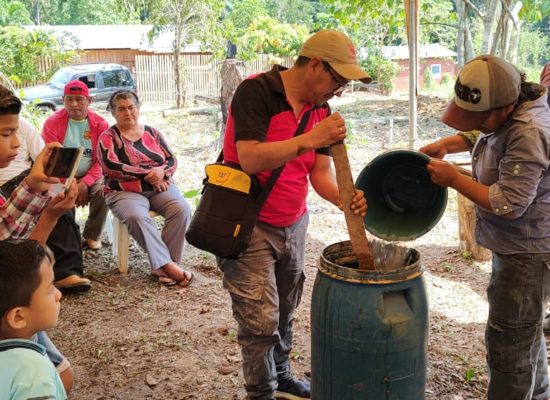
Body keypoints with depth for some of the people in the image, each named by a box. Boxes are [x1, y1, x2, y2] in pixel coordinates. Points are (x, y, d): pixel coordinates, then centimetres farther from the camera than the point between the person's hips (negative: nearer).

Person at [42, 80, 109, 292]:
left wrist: (85, 183, -15)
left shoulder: (99, 124, 3)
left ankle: (92, 234, -1)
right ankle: (67, 271, -39)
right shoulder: (53, 123, -1)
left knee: (103, 190, -31)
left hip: (90, 177, 2)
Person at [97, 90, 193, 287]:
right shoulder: (108, 137, 5)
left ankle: (162, 267, -24)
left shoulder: (152, 133, 15)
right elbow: (111, 167, -11)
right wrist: (148, 174, -14)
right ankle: (168, 265, -34)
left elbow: (172, 161, 10)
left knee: (182, 209, -27)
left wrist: (161, 171, -14)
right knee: (136, 216, -36)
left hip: (160, 187, 3)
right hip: (126, 191, -3)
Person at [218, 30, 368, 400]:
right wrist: (309, 139, -31)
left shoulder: (321, 109, 5)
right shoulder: (256, 92, -17)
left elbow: (320, 171, 3)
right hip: (250, 226, -7)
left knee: (285, 312, 16)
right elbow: (250, 159, -27)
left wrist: (342, 198, -17)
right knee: (261, 320, -3)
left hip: (294, 225, 7)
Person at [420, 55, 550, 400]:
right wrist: (445, 145, 5)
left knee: (508, 342, 0)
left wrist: (453, 178, -21)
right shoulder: (506, 113, -1)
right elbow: (477, 136, 22)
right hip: (519, 246, 11)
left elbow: (508, 204, -30)